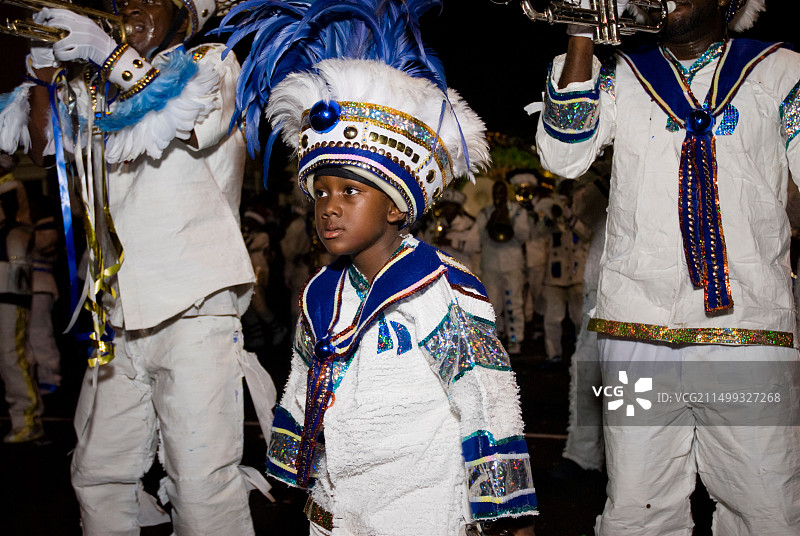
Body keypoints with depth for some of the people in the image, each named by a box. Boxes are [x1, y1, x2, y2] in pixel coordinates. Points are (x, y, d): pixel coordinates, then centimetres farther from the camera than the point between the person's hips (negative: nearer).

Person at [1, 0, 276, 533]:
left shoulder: (213, 62, 6)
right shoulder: (99, 87, 21)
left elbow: (197, 126, -15)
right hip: (120, 306, 6)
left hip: (192, 305, -6)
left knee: (202, 486, -8)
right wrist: (45, 77, 3)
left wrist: (109, 54, -16)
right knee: (98, 475, 13)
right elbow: (45, 147, 18)